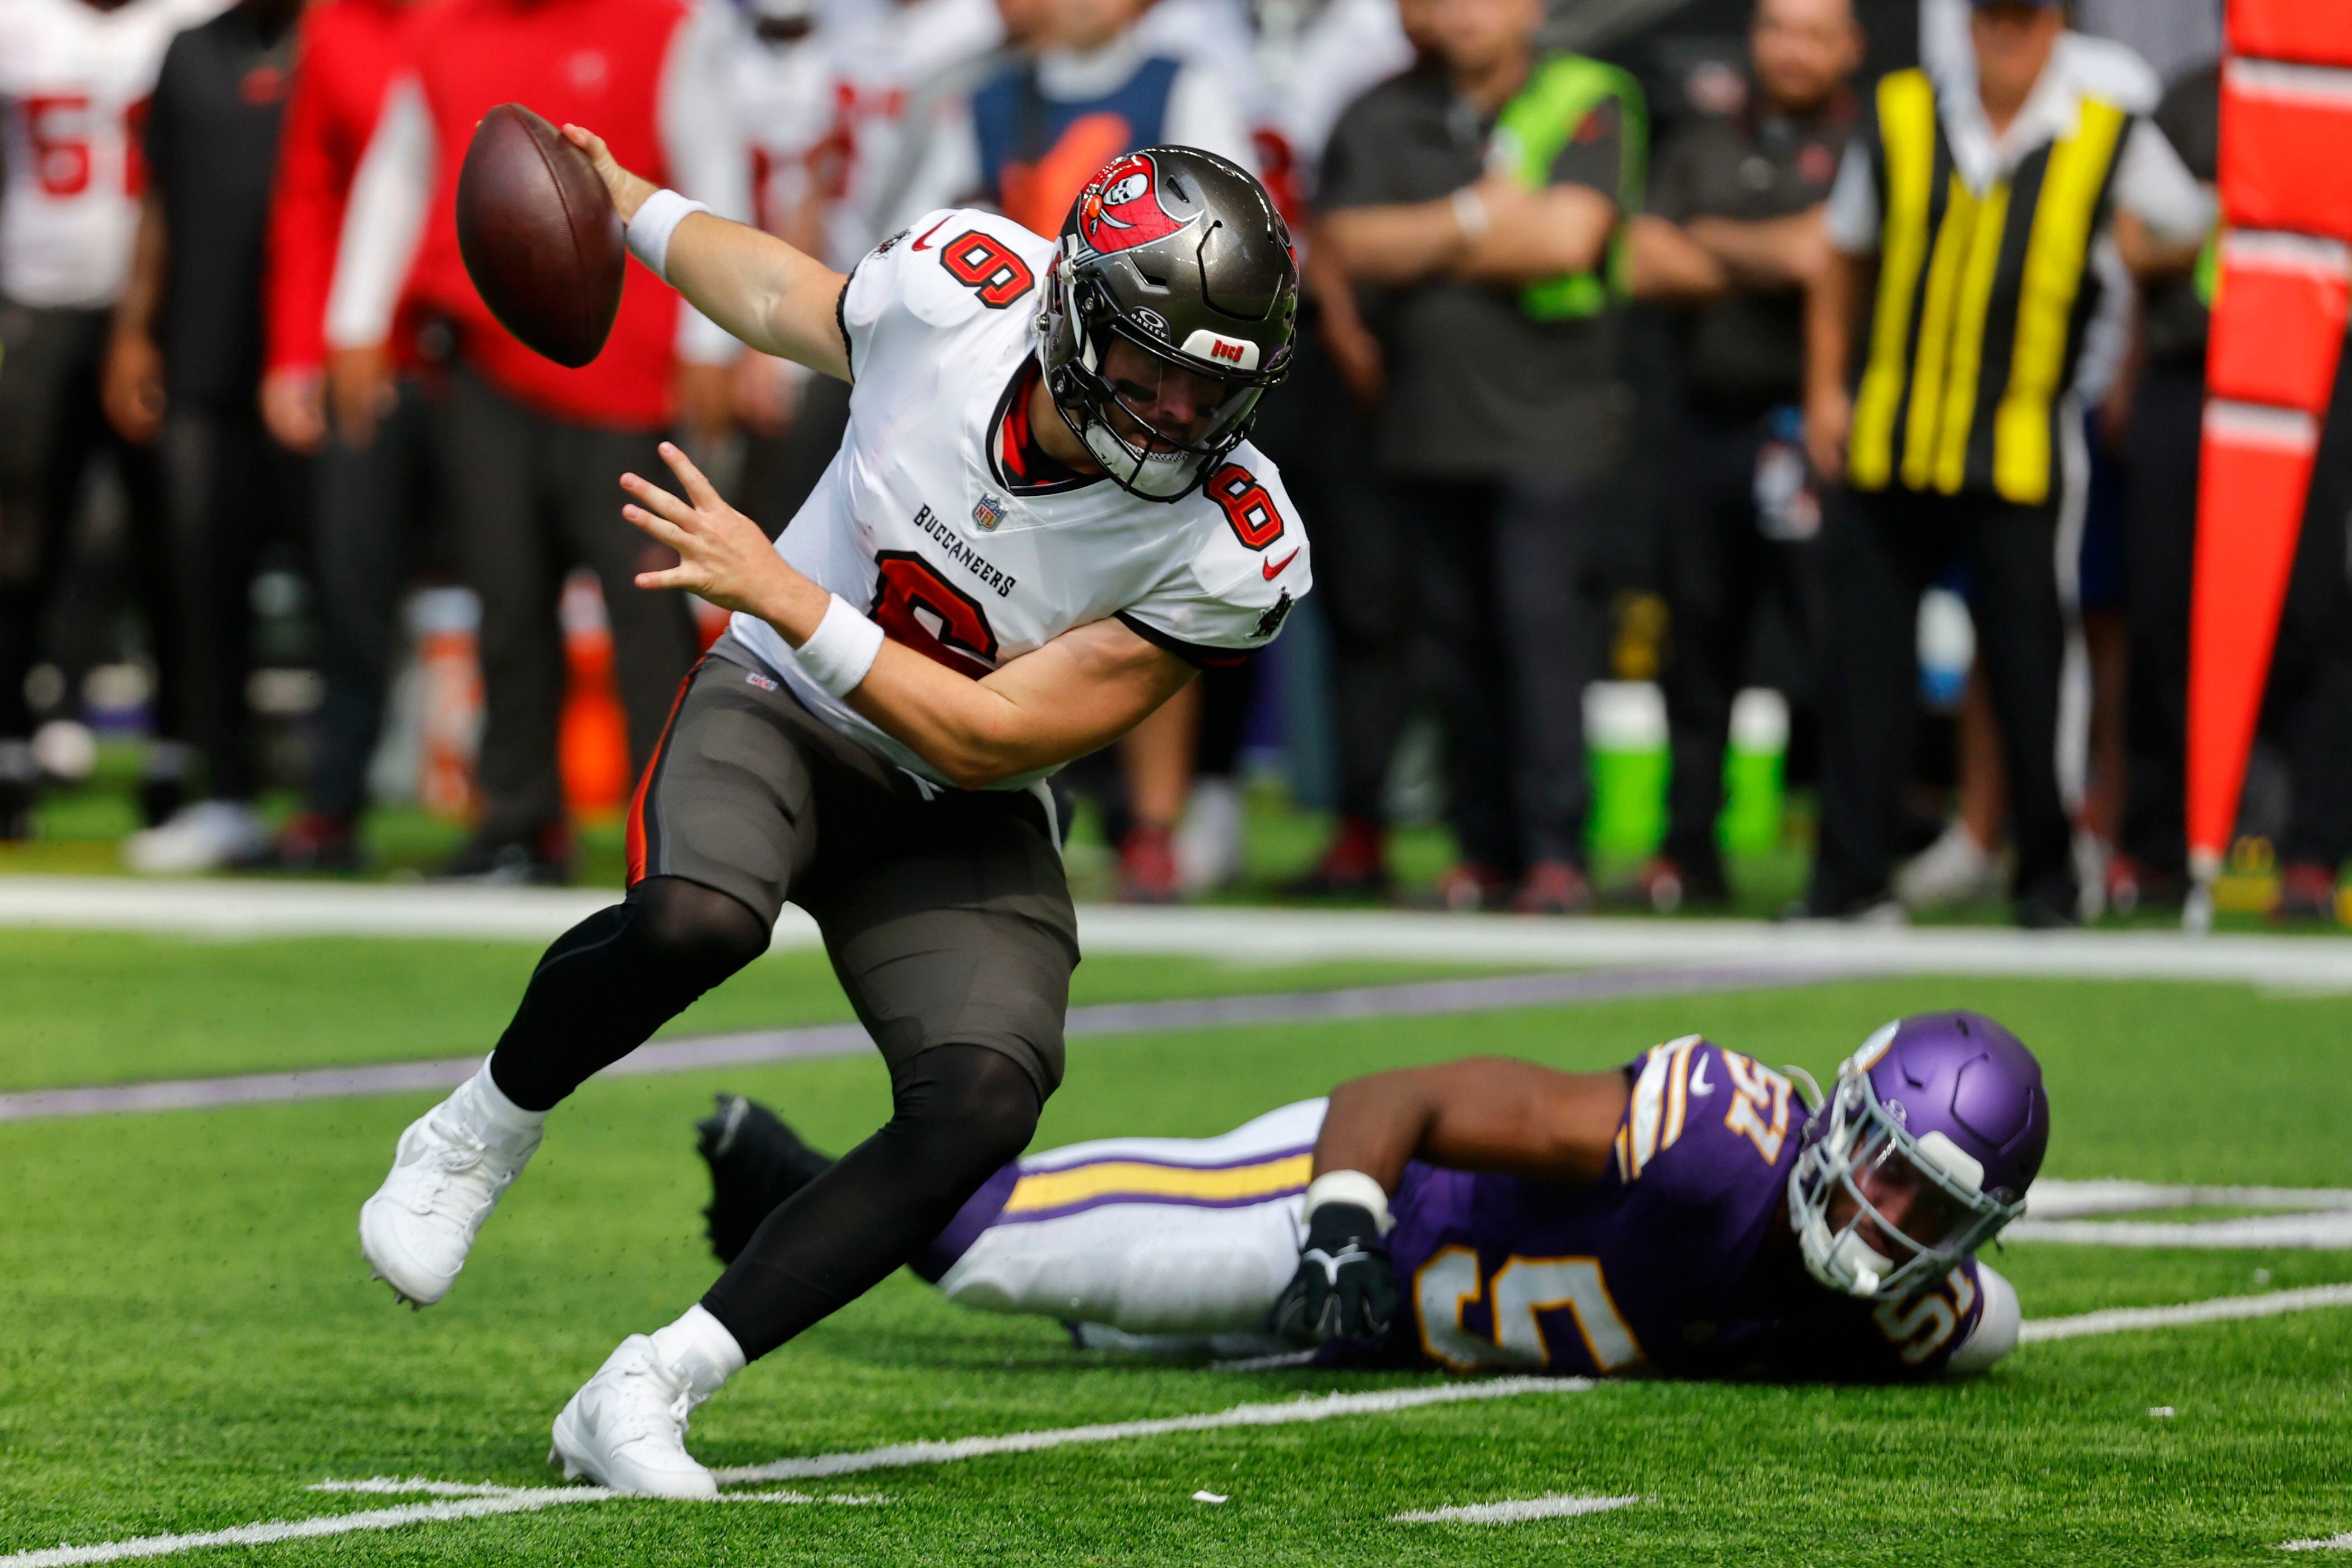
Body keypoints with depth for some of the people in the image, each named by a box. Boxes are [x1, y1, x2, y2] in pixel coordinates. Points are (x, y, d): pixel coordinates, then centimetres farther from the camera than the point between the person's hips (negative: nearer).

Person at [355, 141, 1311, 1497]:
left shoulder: (1231, 555, -22)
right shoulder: (962, 286, -18)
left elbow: (988, 739, -20)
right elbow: (779, 298, 8)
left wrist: (782, 594, -26)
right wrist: (633, 208, 25)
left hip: (960, 821, 1)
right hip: (777, 712, -1)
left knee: (984, 1108, -25)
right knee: (693, 922, -35)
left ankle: (649, 1395, -16)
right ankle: (485, 1132, -4)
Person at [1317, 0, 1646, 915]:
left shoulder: (1588, 104, 0)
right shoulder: (1381, 119, 10)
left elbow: (1570, 236, -13)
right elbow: (1349, 244, -3)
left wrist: (1428, 246, -5)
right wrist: (1477, 217, -8)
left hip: (1548, 423, -4)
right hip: (1426, 423, 4)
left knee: (1543, 623, -11)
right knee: (1459, 637, 4)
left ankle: (1555, 850, -9)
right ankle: (1485, 849, 11)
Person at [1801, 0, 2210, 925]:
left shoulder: (2112, 145, 1)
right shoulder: (1900, 122, 6)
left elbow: (2200, 234, 14)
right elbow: (1844, 262, 19)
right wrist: (1825, 390, 14)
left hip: (2020, 457, -2)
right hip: (1888, 443, 2)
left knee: (2027, 669, -1)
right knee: (1864, 660, 1)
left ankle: (2046, 874, 14)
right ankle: (1851, 876, 8)